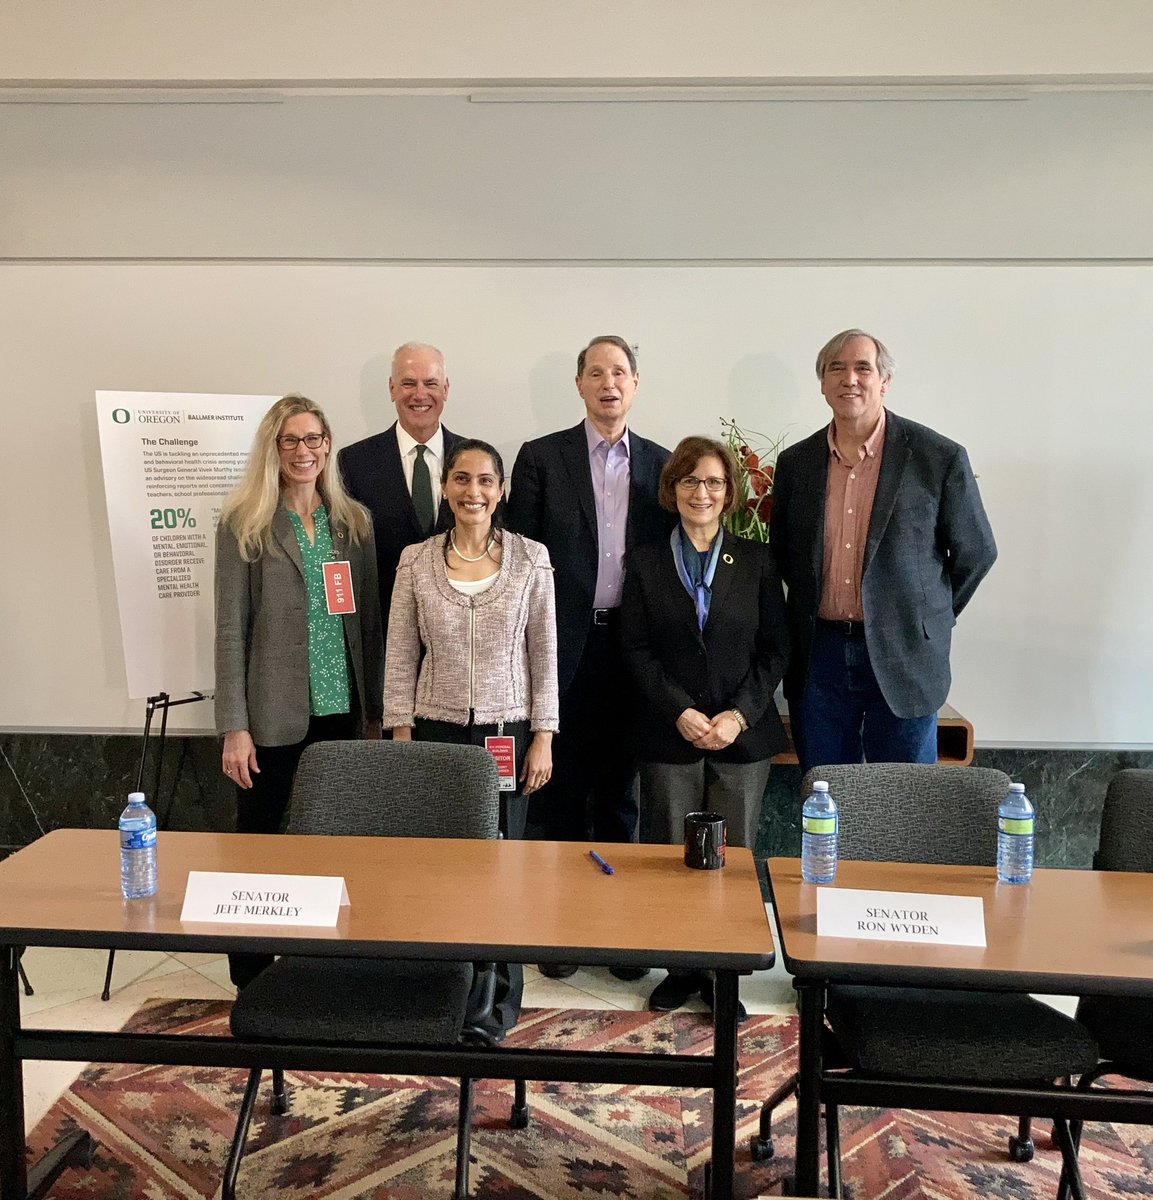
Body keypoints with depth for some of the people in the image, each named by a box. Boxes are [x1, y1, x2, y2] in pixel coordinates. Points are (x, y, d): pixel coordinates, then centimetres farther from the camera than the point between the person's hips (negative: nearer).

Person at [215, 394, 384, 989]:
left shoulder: (353, 521, 8)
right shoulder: (244, 525, -3)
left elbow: (369, 621, 10)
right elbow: (230, 630, -6)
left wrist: (374, 710, 7)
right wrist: (234, 727, -11)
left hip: (341, 712, 4)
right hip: (274, 716, -4)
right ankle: (252, 979, 24)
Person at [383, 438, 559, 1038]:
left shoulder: (531, 559, -1)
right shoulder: (416, 561, 1)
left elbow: (544, 655, 1)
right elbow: (400, 660, 3)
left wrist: (543, 738, -2)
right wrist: (402, 738, -1)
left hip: (507, 733, 0)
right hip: (436, 732, 1)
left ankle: (497, 1000, 24)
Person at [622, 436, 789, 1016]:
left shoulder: (756, 561, 6)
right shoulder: (645, 564, 6)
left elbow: (775, 648, 3)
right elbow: (637, 650, 0)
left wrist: (739, 714, -10)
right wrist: (681, 712, -12)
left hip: (744, 733, 0)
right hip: (669, 735, 0)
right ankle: (680, 967, 19)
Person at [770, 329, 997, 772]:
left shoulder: (940, 458, -6)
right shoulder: (795, 462, 4)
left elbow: (977, 552, 3)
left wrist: (927, 618, 6)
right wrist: (809, 614, 10)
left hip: (901, 657, -2)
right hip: (819, 656, 3)